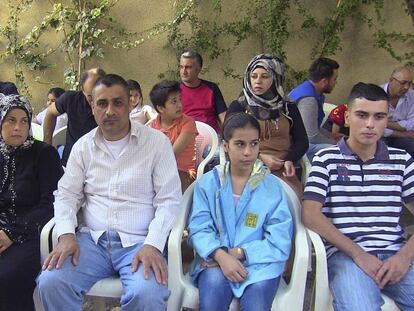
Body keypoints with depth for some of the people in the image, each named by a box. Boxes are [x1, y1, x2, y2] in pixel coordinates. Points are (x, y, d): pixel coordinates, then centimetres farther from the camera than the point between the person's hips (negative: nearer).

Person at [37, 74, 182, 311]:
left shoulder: (157, 142, 0)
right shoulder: (83, 146, 12)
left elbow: (169, 200, -4)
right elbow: (66, 194, 13)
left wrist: (152, 245, -18)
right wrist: (66, 235, -6)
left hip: (139, 241, -3)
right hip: (92, 239, 4)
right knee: (50, 283, -22)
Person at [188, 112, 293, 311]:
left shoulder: (272, 187, 3)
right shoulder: (207, 183, 6)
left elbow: (279, 243, -4)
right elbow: (199, 229, -2)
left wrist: (238, 253, -14)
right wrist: (221, 256, -20)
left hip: (259, 261, 0)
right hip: (216, 259, 0)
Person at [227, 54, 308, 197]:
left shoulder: (288, 107, 15)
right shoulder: (237, 106, 9)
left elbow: (302, 141, 15)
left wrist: (290, 160, -6)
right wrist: (259, 158, -9)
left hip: (282, 170, 2)